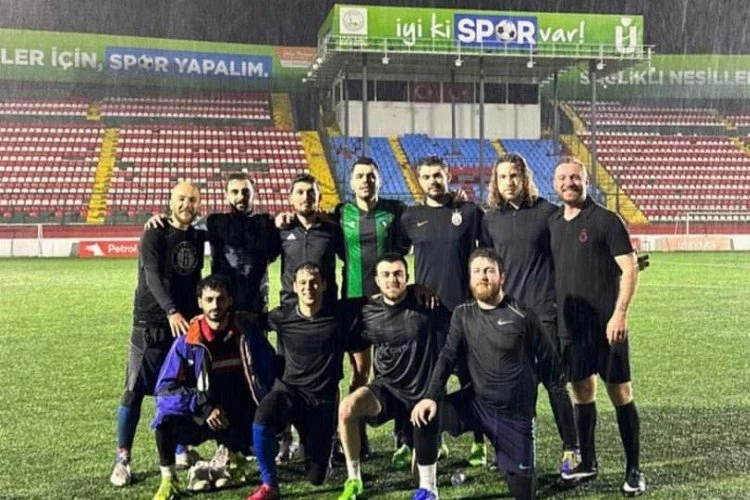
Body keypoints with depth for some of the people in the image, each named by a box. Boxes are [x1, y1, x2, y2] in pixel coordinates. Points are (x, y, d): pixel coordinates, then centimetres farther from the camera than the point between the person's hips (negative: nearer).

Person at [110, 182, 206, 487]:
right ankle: (123, 459, 5)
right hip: (151, 325, -5)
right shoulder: (154, 236, -9)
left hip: (187, 323, 5)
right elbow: (152, 277, -22)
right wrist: (171, 311, -36)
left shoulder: (198, 237, 8)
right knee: (135, 391, -3)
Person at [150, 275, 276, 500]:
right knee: (166, 420, -30)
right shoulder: (187, 342, -9)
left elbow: (269, 373, 4)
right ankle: (168, 480, -5)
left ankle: (233, 460, 17)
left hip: (241, 421, 2)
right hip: (201, 418, -2)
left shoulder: (248, 333, -4)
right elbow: (165, 387, -10)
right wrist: (203, 407, -21)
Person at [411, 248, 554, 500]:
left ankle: (523, 468, 36)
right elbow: (448, 357, -5)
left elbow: (549, 358, -3)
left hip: (515, 412, -3)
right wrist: (431, 396, -18)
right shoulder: (463, 314, 0)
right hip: (475, 401, 3)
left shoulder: (521, 314, -12)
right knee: (424, 416, -21)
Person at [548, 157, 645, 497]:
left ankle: (633, 470, 12)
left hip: (606, 324, -5)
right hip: (570, 325, 5)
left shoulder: (605, 220, -7)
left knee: (620, 393, 1)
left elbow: (630, 268, -10)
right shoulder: (553, 223, 9)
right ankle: (587, 463, 26)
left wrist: (620, 313, -17)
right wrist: (552, 315, 10)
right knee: (581, 391, 13)